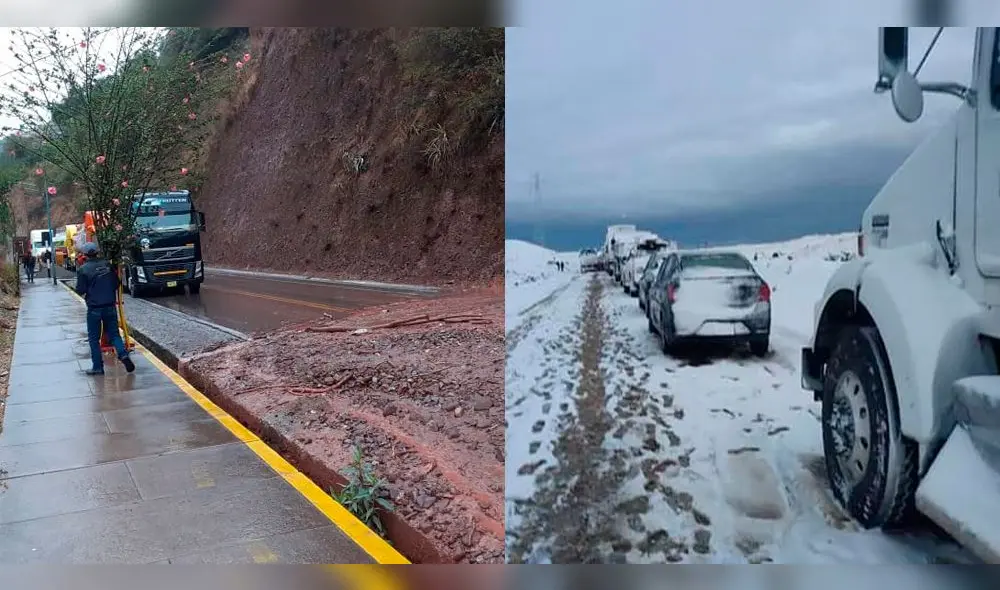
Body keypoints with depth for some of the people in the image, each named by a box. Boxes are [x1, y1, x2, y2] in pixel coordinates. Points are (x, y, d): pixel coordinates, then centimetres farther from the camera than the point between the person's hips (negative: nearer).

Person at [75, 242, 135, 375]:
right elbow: (116, 283, 7)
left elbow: (80, 290, -9)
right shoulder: (107, 264, 2)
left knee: (94, 338, 7)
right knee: (114, 334, 11)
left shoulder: (83, 270, -10)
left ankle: (98, 367, 6)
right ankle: (123, 354, -11)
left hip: (94, 308, -3)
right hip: (110, 306, 3)